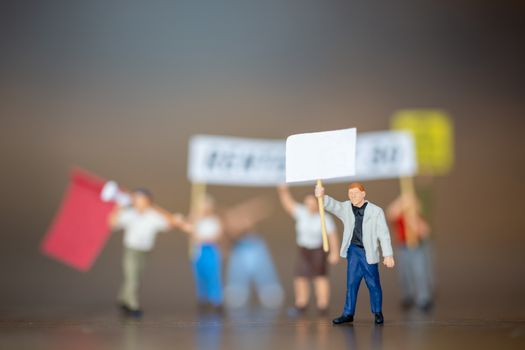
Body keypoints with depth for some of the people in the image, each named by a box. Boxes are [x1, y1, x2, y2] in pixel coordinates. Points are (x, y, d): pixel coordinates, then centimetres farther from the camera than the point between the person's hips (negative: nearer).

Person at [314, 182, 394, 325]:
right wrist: (322, 196, -35)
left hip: (369, 252, -3)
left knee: (373, 284, 5)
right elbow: (333, 205, -13)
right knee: (351, 283, 6)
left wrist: (388, 255, -11)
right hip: (353, 250, 3)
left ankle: (377, 313, 21)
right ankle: (348, 314, 12)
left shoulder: (376, 211, -5)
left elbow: (384, 234, -6)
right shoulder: (346, 208, 5)